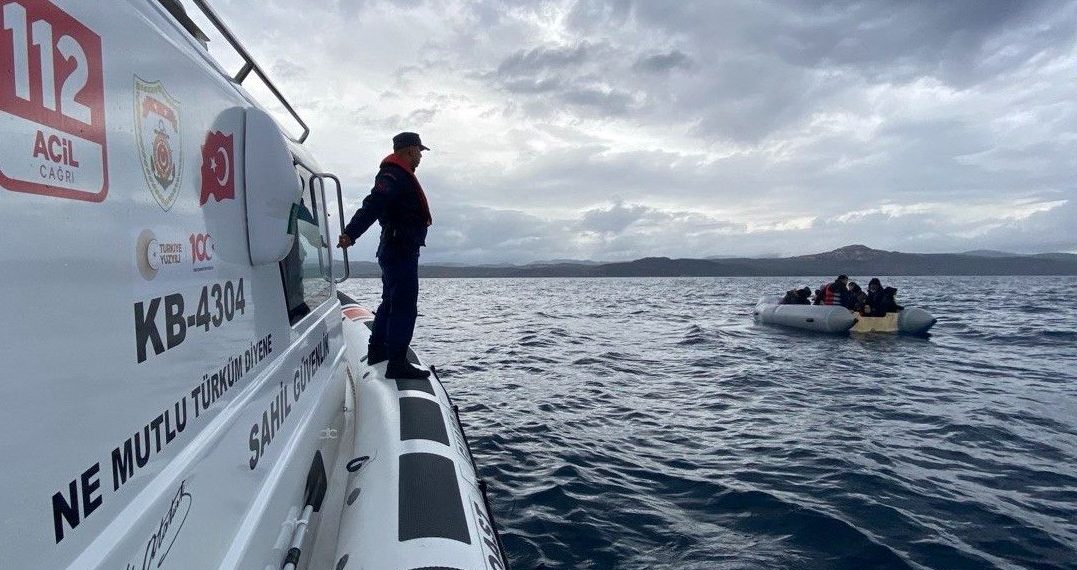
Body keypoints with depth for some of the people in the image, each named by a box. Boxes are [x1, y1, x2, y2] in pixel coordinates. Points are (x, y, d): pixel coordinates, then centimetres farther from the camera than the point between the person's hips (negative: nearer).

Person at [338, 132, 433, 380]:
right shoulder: (394, 175, -14)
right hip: (401, 250, -11)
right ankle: (397, 364, -11)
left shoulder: (397, 174, 20)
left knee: (391, 303, 21)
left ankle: (377, 352, 34)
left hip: (394, 250, 11)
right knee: (405, 307, -11)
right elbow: (372, 206, -28)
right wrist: (350, 234, -38)